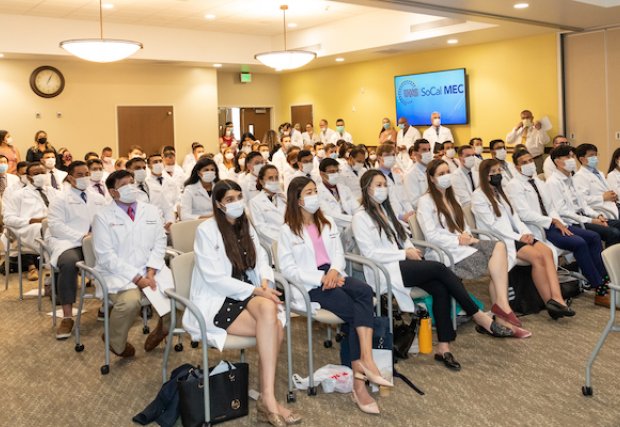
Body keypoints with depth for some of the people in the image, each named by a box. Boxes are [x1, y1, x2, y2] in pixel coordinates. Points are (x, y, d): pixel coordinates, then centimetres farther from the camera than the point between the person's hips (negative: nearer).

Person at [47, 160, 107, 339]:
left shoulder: (98, 198, 20)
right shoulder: (60, 199, 4)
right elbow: (55, 225, -8)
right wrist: (82, 236, -18)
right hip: (69, 243, -4)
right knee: (69, 263, -37)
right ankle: (67, 317, -29)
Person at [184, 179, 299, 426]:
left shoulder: (246, 227, 13)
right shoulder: (206, 230, -8)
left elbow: (261, 258, 11)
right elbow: (214, 278, -15)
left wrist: (265, 280, -12)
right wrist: (254, 291, -19)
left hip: (245, 293, 5)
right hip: (216, 301, -5)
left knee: (268, 309, -30)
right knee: (273, 328, -27)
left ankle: (267, 398, -24)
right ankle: (268, 399, -17)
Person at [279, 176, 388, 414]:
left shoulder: (327, 223, 21)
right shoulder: (288, 230, 2)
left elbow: (339, 253, 15)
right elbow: (288, 269, -5)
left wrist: (334, 271, -10)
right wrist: (321, 278, -17)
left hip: (334, 276, 5)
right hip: (310, 284, -5)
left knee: (365, 291, -29)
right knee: (355, 312, -26)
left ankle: (363, 362, -37)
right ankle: (358, 379, -22)